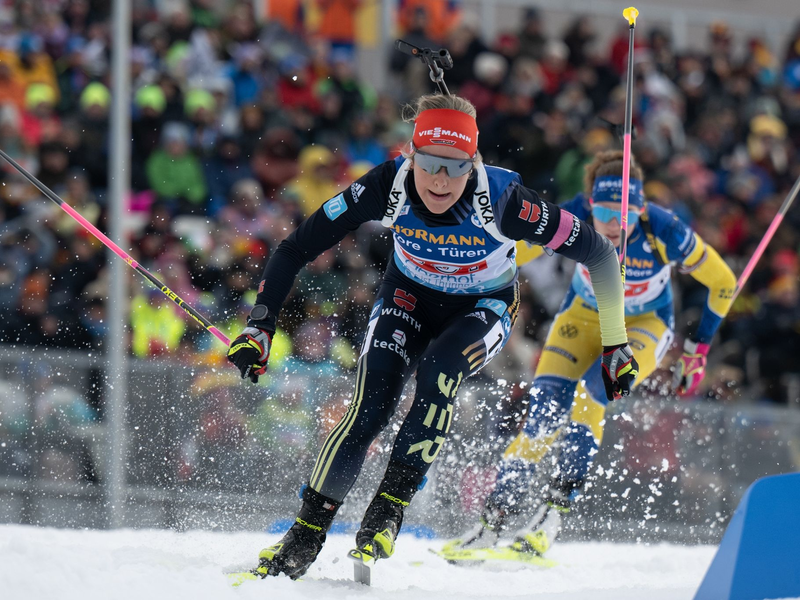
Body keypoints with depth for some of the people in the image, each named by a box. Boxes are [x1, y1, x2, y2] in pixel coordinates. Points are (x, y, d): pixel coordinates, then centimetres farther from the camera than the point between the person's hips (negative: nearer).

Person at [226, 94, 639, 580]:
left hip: (484, 308, -1)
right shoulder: (387, 188, -28)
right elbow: (297, 249, -19)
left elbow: (598, 253, -21)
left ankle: (389, 508, -21)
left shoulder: (501, 199, -33)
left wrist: (616, 344, -14)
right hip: (409, 297, 1)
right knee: (371, 407, -21)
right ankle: (306, 536, -11)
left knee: (439, 371, -33)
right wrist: (260, 326, -25)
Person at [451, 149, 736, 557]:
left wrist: (698, 351, -6)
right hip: (583, 316, 2)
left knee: (595, 386, -33)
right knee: (544, 416, -20)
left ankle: (554, 511, -30)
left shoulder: (666, 233, -29)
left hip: (645, 326, -2)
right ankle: (494, 520, -12)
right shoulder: (573, 219, -28)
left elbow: (722, 282, -12)